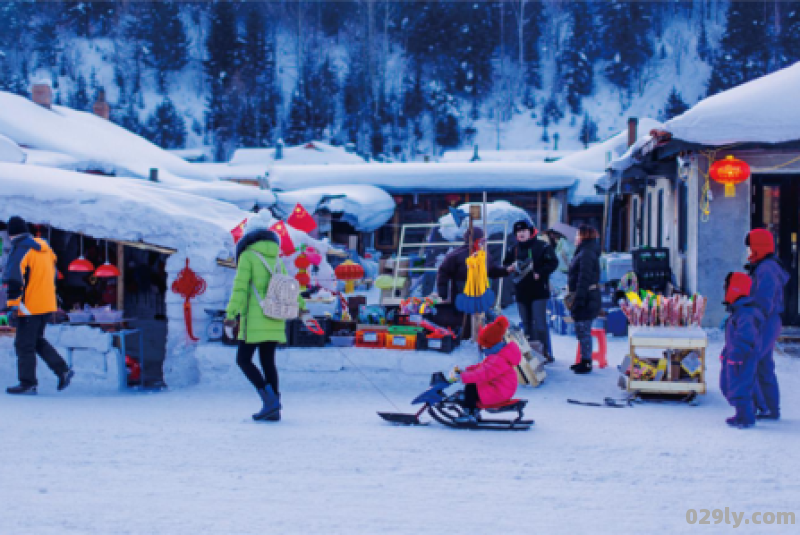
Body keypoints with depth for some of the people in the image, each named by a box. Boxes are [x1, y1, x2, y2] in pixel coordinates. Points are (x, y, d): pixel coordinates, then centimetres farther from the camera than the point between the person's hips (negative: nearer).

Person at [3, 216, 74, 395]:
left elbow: (14, 280, -21)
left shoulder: (20, 250, -14)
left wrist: (13, 305, -18)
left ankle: (28, 383, 4)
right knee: (37, 340, 21)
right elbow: (53, 273, 21)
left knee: (24, 344, 1)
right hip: (48, 305, 8)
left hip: (29, 307, -8)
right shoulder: (43, 246, 11)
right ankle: (63, 370, 10)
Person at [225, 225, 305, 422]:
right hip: (275, 321, 6)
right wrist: (300, 305, 40)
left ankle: (269, 398, -14)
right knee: (267, 361, 11)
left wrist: (231, 313, -19)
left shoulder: (247, 256, -2)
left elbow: (240, 286, -14)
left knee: (243, 360, 0)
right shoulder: (276, 260, 14)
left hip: (255, 319, -6)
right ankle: (274, 410, 6)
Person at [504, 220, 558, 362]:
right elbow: (505, 266, 20)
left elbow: (553, 263, -9)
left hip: (538, 292, -6)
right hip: (521, 293, 6)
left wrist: (539, 274, -18)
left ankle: (546, 353, -7)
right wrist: (510, 268, -3)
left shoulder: (542, 246, -5)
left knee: (540, 324, -11)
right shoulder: (513, 250, 13)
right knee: (527, 325, 11)